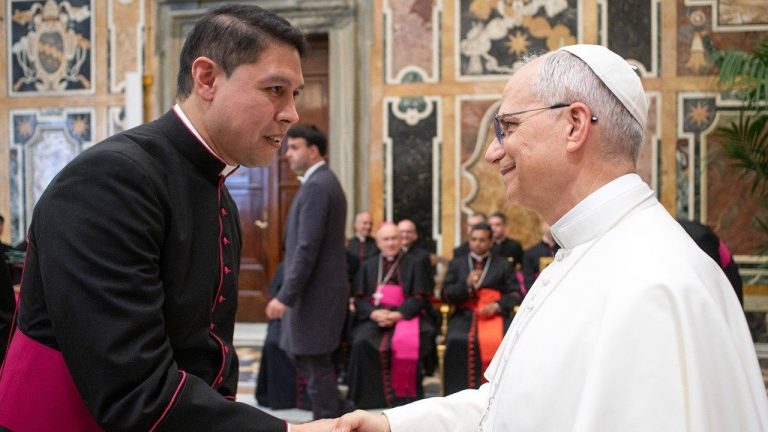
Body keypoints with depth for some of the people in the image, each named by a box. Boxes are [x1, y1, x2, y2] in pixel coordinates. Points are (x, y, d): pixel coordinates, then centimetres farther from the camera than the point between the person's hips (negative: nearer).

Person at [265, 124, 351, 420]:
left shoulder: (317, 186, -17)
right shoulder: (323, 182, 15)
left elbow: (307, 248, -23)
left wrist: (285, 296, -21)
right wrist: (289, 294, 19)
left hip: (316, 292, -10)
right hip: (317, 289, 10)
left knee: (315, 362, -1)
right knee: (301, 354, 17)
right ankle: (340, 411, 24)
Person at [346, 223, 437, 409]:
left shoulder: (413, 264, 11)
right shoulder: (368, 266, 18)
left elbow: (419, 298, 2)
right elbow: (359, 298, 9)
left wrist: (398, 314, -14)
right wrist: (373, 313, -12)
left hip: (405, 315, -2)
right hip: (374, 317, 2)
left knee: (406, 343, -35)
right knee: (362, 343, -30)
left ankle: (404, 395, -23)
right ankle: (368, 396, -20)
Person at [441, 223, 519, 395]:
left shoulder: (504, 265, 21)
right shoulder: (456, 264, 23)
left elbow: (515, 294, 10)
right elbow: (446, 294, 12)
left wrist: (497, 306, -9)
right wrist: (467, 285, -5)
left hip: (495, 314, -1)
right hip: (465, 315, 1)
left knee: (496, 341, -34)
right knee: (457, 341, -32)